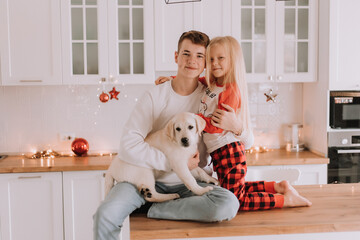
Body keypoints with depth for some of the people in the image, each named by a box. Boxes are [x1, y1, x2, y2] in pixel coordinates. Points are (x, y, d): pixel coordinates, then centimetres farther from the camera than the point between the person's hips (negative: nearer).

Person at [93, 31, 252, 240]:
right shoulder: (155, 96, -4)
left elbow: (248, 142, 7)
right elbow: (128, 146, -15)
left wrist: (236, 127, -17)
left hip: (188, 184, 2)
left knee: (229, 204, -29)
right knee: (105, 214, -28)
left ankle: (154, 210, -14)